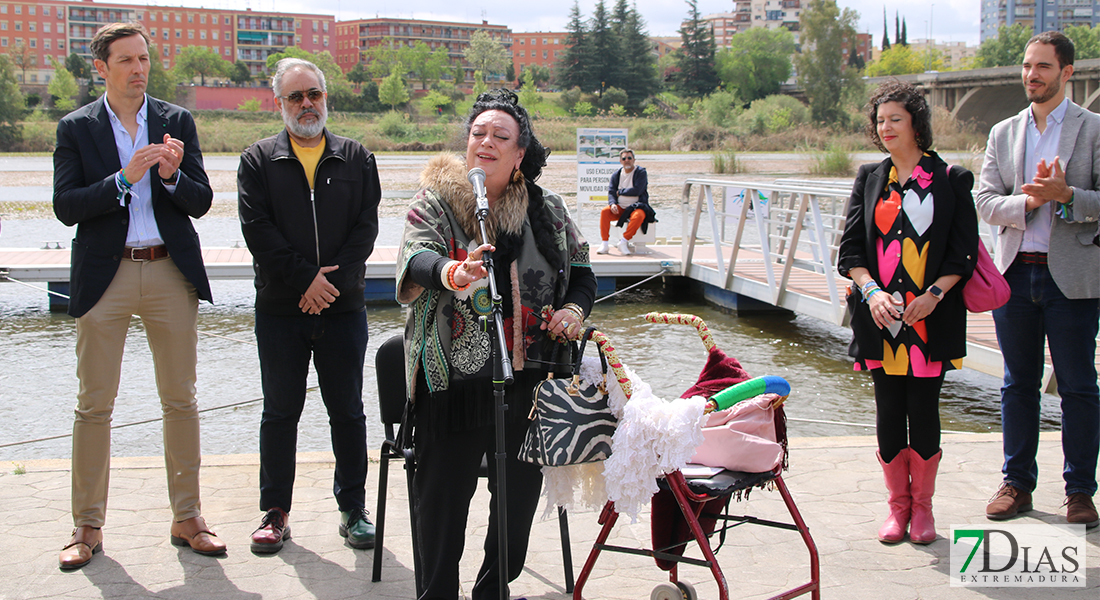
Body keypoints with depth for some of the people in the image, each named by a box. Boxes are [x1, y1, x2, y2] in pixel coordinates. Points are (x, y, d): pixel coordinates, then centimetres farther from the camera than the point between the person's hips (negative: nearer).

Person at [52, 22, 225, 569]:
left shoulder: (177, 122, 8)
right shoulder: (76, 128, 3)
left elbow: (201, 202, 4)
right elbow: (65, 206, -7)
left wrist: (172, 176, -17)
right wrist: (125, 178, -18)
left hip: (170, 275, 2)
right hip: (105, 277, -1)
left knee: (180, 400, 6)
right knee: (94, 404, 2)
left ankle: (187, 518, 16)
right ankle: (87, 527, 13)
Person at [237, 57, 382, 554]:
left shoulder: (357, 159, 8)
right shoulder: (258, 161, 4)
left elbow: (366, 227, -1)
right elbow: (257, 229, -6)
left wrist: (332, 280, -13)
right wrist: (306, 277, -13)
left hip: (343, 305, 1)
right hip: (279, 308, -1)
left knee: (348, 412, 7)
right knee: (280, 413, 7)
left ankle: (353, 509, 18)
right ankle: (275, 512, 17)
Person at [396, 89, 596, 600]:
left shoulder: (547, 209, 9)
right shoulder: (437, 200, -2)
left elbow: (581, 270, 19)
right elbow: (416, 255, -19)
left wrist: (575, 308, -2)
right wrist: (450, 272, -42)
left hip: (528, 375, 4)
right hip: (454, 376, -4)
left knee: (520, 489, 13)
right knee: (444, 492, 0)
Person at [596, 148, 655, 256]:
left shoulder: (641, 172, -3)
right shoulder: (616, 175, 11)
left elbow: (637, 191, -15)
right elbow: (611, 192, 3)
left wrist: (620, 192, -4)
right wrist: (612, 204, -18)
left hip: (636, 207, -4)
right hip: (620, 208, 4)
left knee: (638, 216, -38)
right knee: (604, 212, -24)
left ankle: (623, 242, -29)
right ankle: (604, 244, -24)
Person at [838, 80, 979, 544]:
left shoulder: (949, 179, 1)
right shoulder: (869, 179, 10)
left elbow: (963, 252, -2)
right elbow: (851, 248, 5)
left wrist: (933, 295, -14)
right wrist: (872, 291, -12)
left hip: (930, 318, -2)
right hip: (880, 316, 2)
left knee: (923, 410, 0)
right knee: (888, 412, 4)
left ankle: (922, 506, 15)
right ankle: (897, 505, 17)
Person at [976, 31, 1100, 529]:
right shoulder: (1002, 134, 12)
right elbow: (986, 201, 3)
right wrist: (1028, 201, -15)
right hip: (1015, 273, 3)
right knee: (1018, 385, 10)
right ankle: (1017, 483, 20)